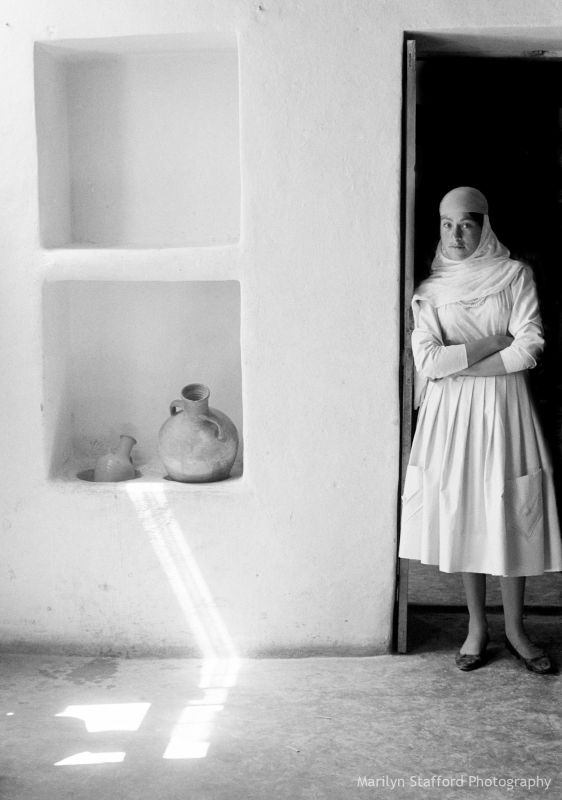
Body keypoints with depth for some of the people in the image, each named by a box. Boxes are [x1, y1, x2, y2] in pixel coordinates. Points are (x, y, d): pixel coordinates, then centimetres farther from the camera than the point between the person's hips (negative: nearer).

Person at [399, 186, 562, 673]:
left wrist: (457, 363, -11)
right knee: (463, 516, 7)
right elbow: (427, 361, -9)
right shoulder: (431, 288, 3)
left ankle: (515, 628, 18)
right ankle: (477, 627, 21)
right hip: (452, 413, 1)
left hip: (505, 409, -1)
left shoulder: (515, 275, 0)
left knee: (511, 516, 3)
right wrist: (495, 342, -11)